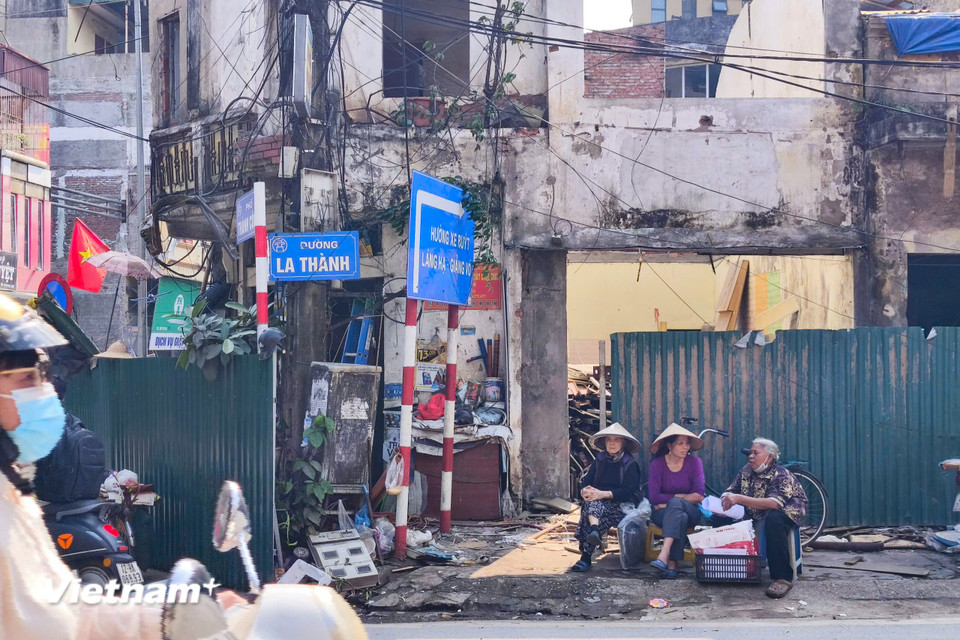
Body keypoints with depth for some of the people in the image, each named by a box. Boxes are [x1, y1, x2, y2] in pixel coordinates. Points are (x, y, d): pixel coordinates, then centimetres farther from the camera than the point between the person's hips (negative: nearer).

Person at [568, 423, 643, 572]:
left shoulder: (630, 463, -2)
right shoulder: (600, 460, 14)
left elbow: (628, 491, -13)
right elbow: (586, 481, 6)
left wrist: (603, 494, -22)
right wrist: (585, 491, -18)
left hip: (622, 505, -5)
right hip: (600, 504, 5)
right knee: (591, 503, -31)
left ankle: (586, 556, -39)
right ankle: (594, 529, -52)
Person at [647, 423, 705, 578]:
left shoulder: (694, 462, -1)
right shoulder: (658, 463, -3)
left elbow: (699, 496, -12)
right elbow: (654, 497, -12)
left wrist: (668, 500, -12)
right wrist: (682, 496, -10)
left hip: (691, 512, 0)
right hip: (662, 514, 0)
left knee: (675, 504, -35)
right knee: (680, 518, -35)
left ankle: (664, 555, -49)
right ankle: (672, 564, -41)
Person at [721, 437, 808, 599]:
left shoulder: (781, 475, -19)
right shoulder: (746, 471, 1)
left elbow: (775, 503, -35)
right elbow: (729, 492, -2)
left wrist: (739, 499, -43)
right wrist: (723, 503, -28)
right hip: (756, 517, 7)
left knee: (773, 520, -41)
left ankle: (783, 578, -38)